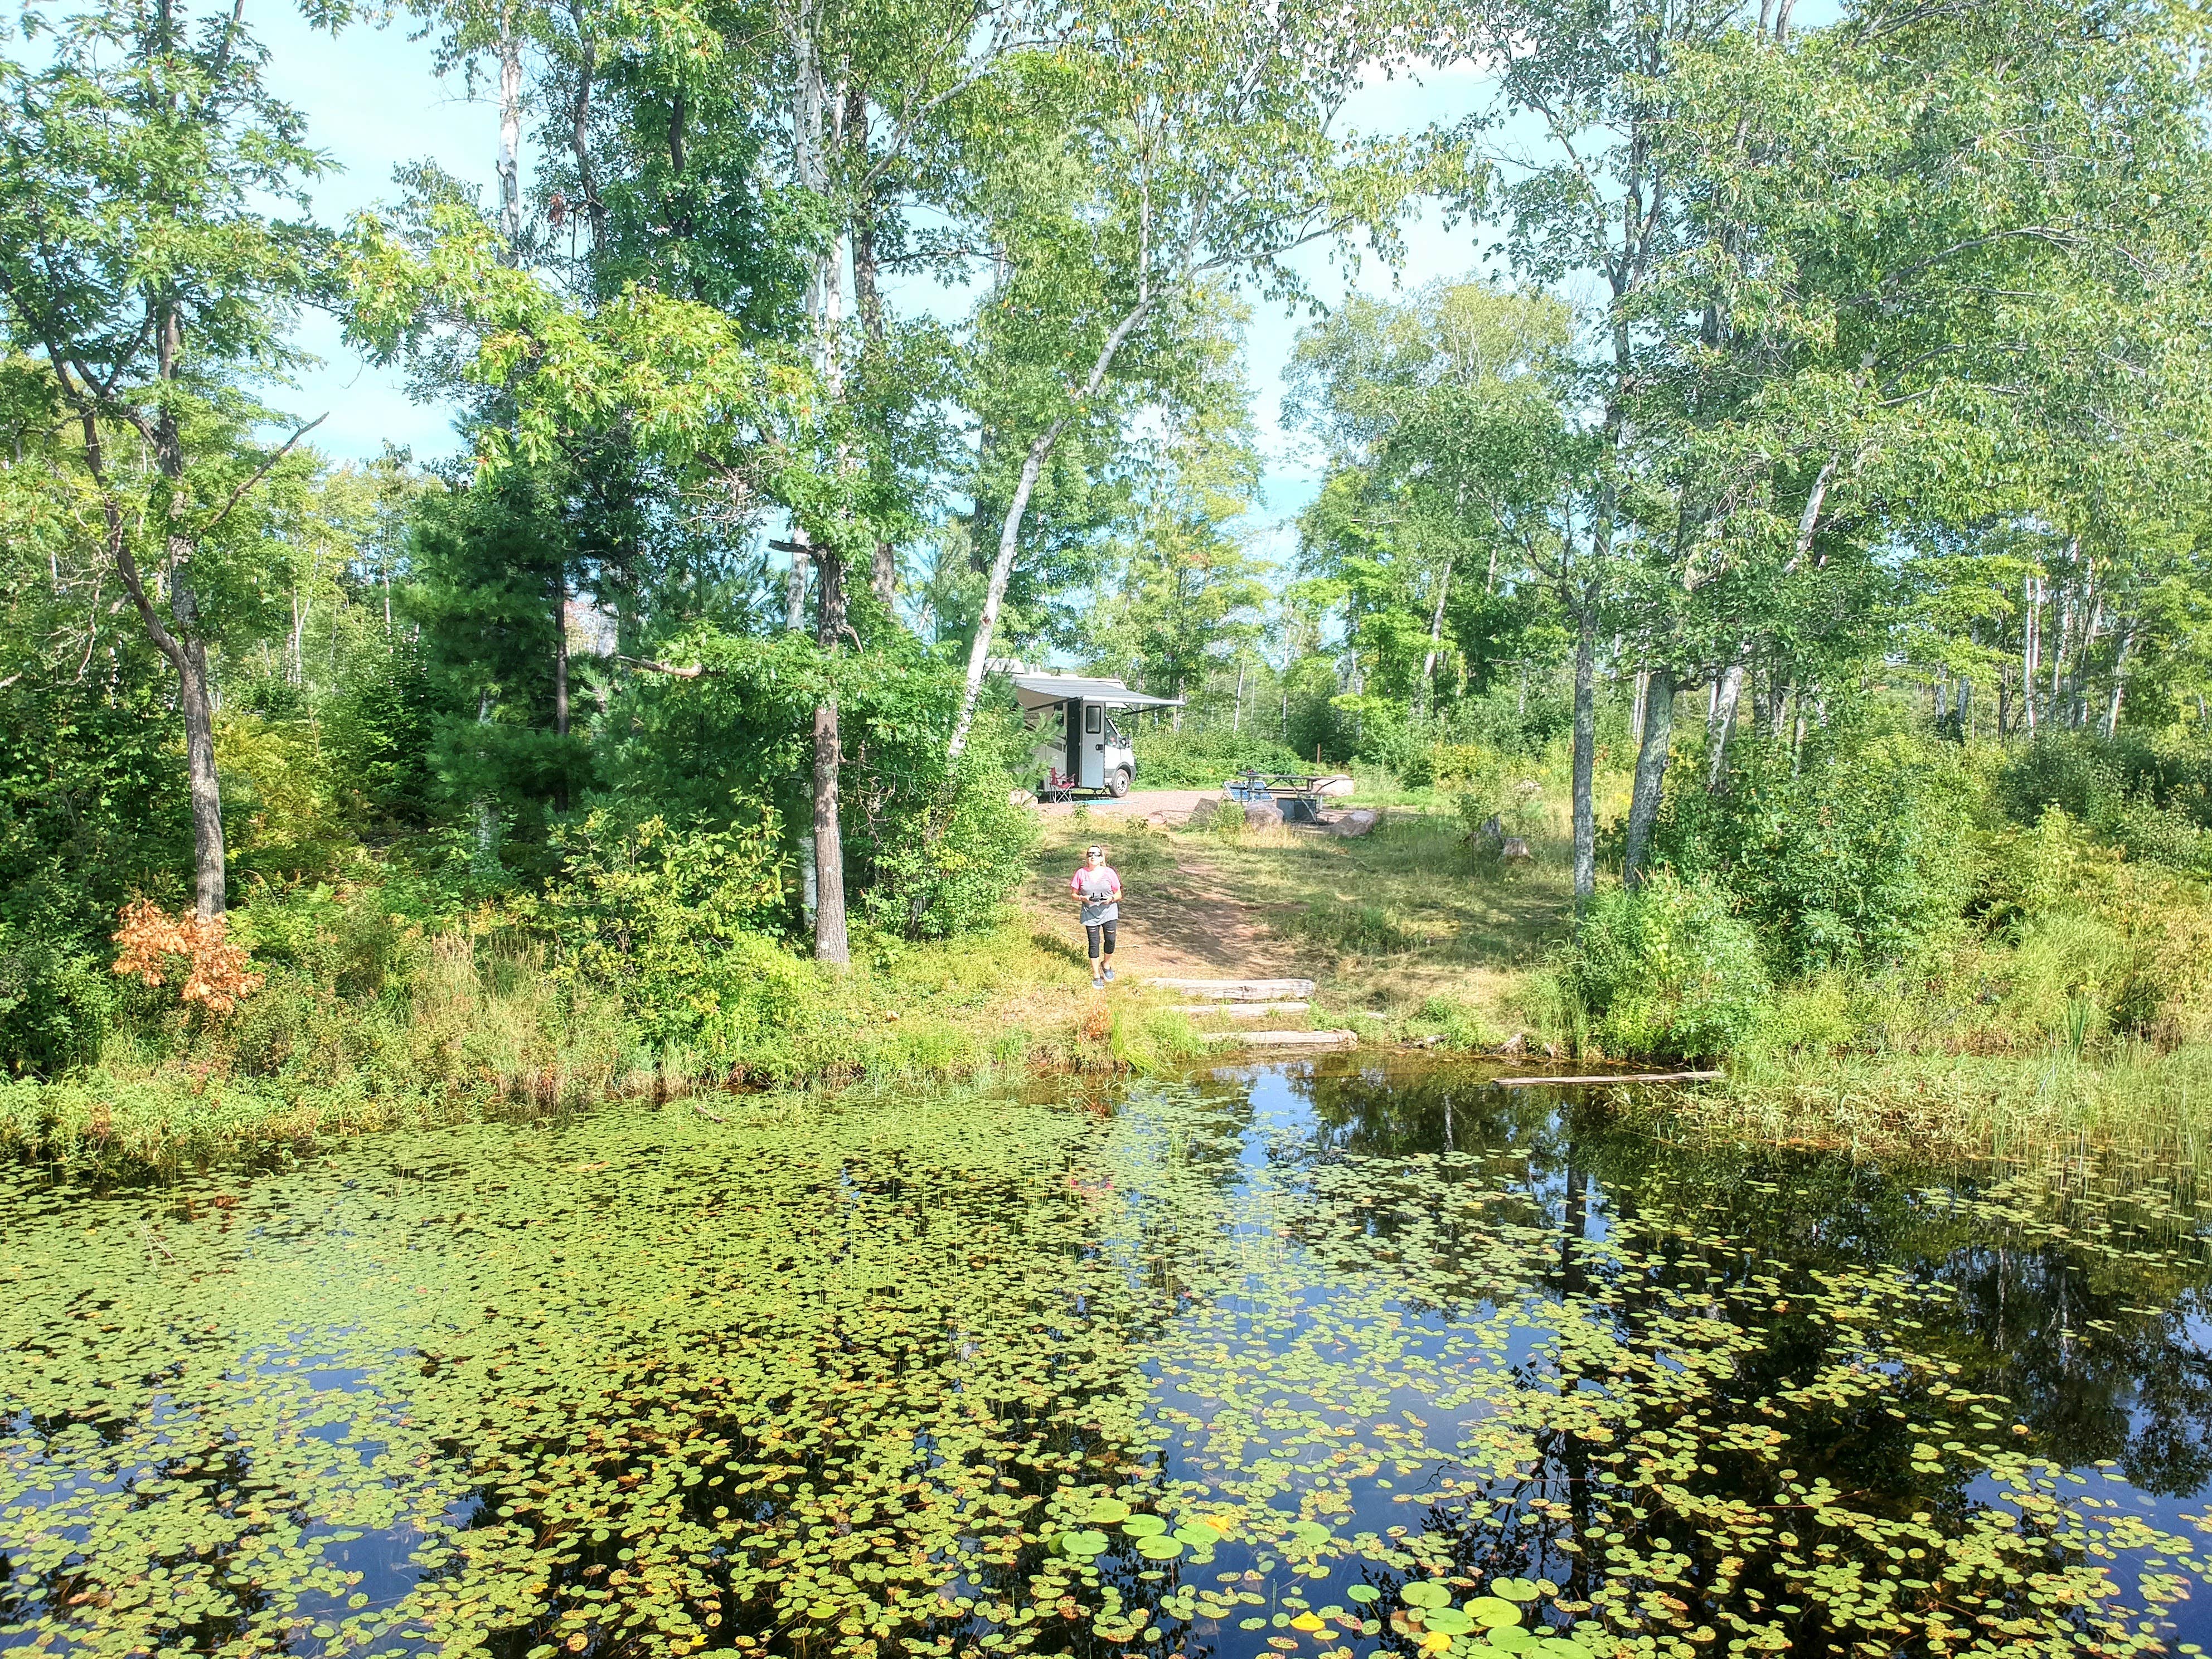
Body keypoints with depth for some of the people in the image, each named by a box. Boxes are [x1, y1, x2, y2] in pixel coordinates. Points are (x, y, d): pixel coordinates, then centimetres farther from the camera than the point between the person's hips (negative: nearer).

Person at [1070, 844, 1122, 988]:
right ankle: (1096, 976, 12)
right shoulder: (1081, 874, -1)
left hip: (1109, 910, 0)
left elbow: (1119, 894, 3)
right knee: (1094, 943, 1)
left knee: (1110, 940, -5)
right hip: (1090, 913, 0)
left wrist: (1112, 898, -18)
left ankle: (1106, 965, 24)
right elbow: (1074, 894, 4)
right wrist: (1083, 898, -17)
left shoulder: (1109, 872, -1)